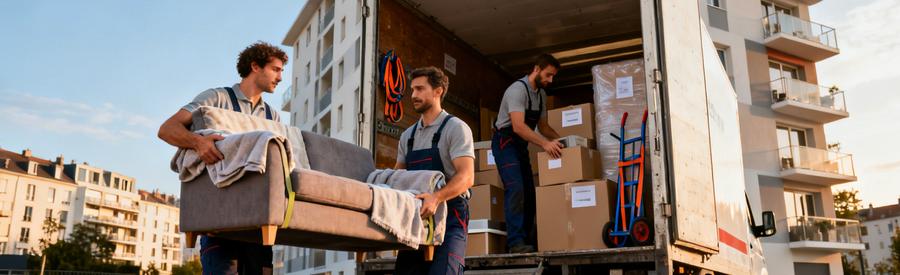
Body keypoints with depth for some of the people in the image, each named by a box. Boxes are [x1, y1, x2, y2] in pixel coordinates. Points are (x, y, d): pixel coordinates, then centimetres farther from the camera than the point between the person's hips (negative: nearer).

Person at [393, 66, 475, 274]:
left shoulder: (455, 128, -4)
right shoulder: (408, 136, 17)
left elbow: (466, 177, -16)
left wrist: (436, 198, -32)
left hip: (449, 214, -6)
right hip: (416, 217, 6)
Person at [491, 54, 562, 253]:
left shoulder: (541, 94, 9)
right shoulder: (518, 89, -21)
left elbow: (543, 125, 16)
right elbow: (518, 126, -31)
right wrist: (545, 143, -38)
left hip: (521, 145, 9)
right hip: (505, 143, -9)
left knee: (529, 192, 5)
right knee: (516, 189, -20)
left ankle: (527, 241, 10)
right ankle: (516, 242, -21)